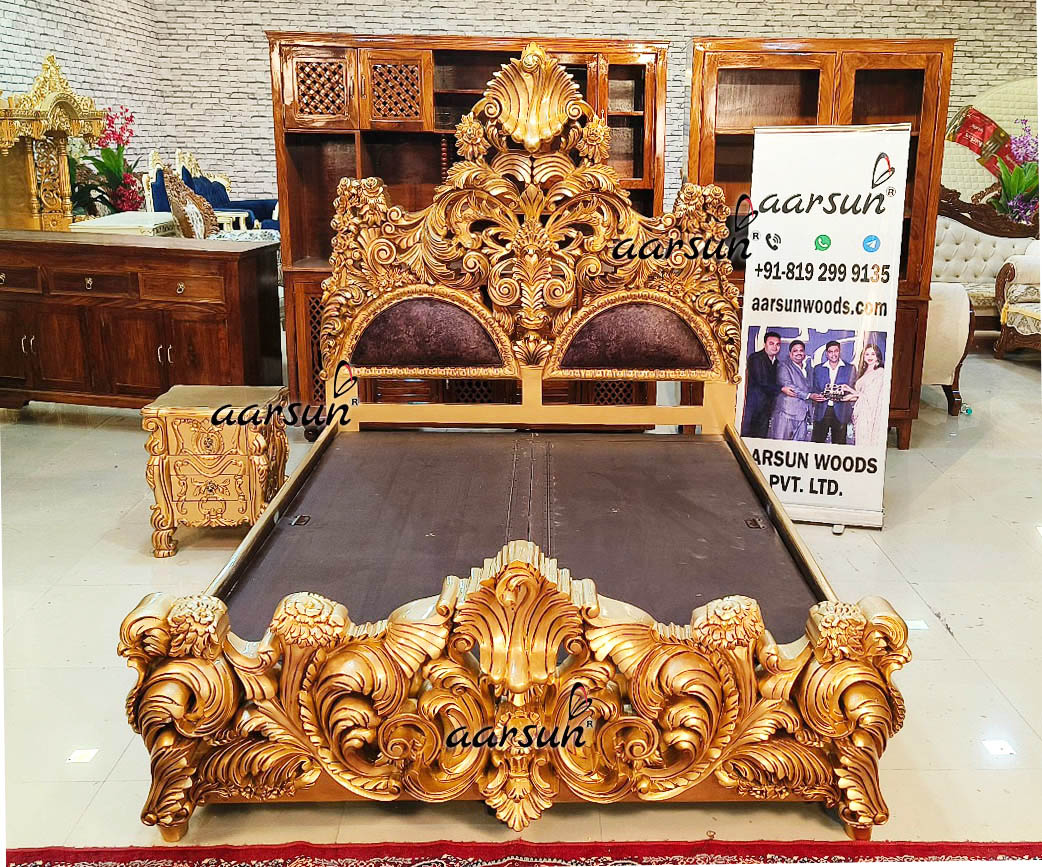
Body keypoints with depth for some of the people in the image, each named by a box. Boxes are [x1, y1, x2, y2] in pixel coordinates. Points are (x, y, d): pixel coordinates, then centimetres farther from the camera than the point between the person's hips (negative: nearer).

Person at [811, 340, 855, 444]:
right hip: (821, 412, 1)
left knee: (839, 444, 1)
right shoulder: (818, 369, 13)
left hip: (840, 412, -1)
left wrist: (842, 395, -15)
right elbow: (814, 389, 12)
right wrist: (822, 395, -10)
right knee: (816, 444, -2)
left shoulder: (850, 368, 7)